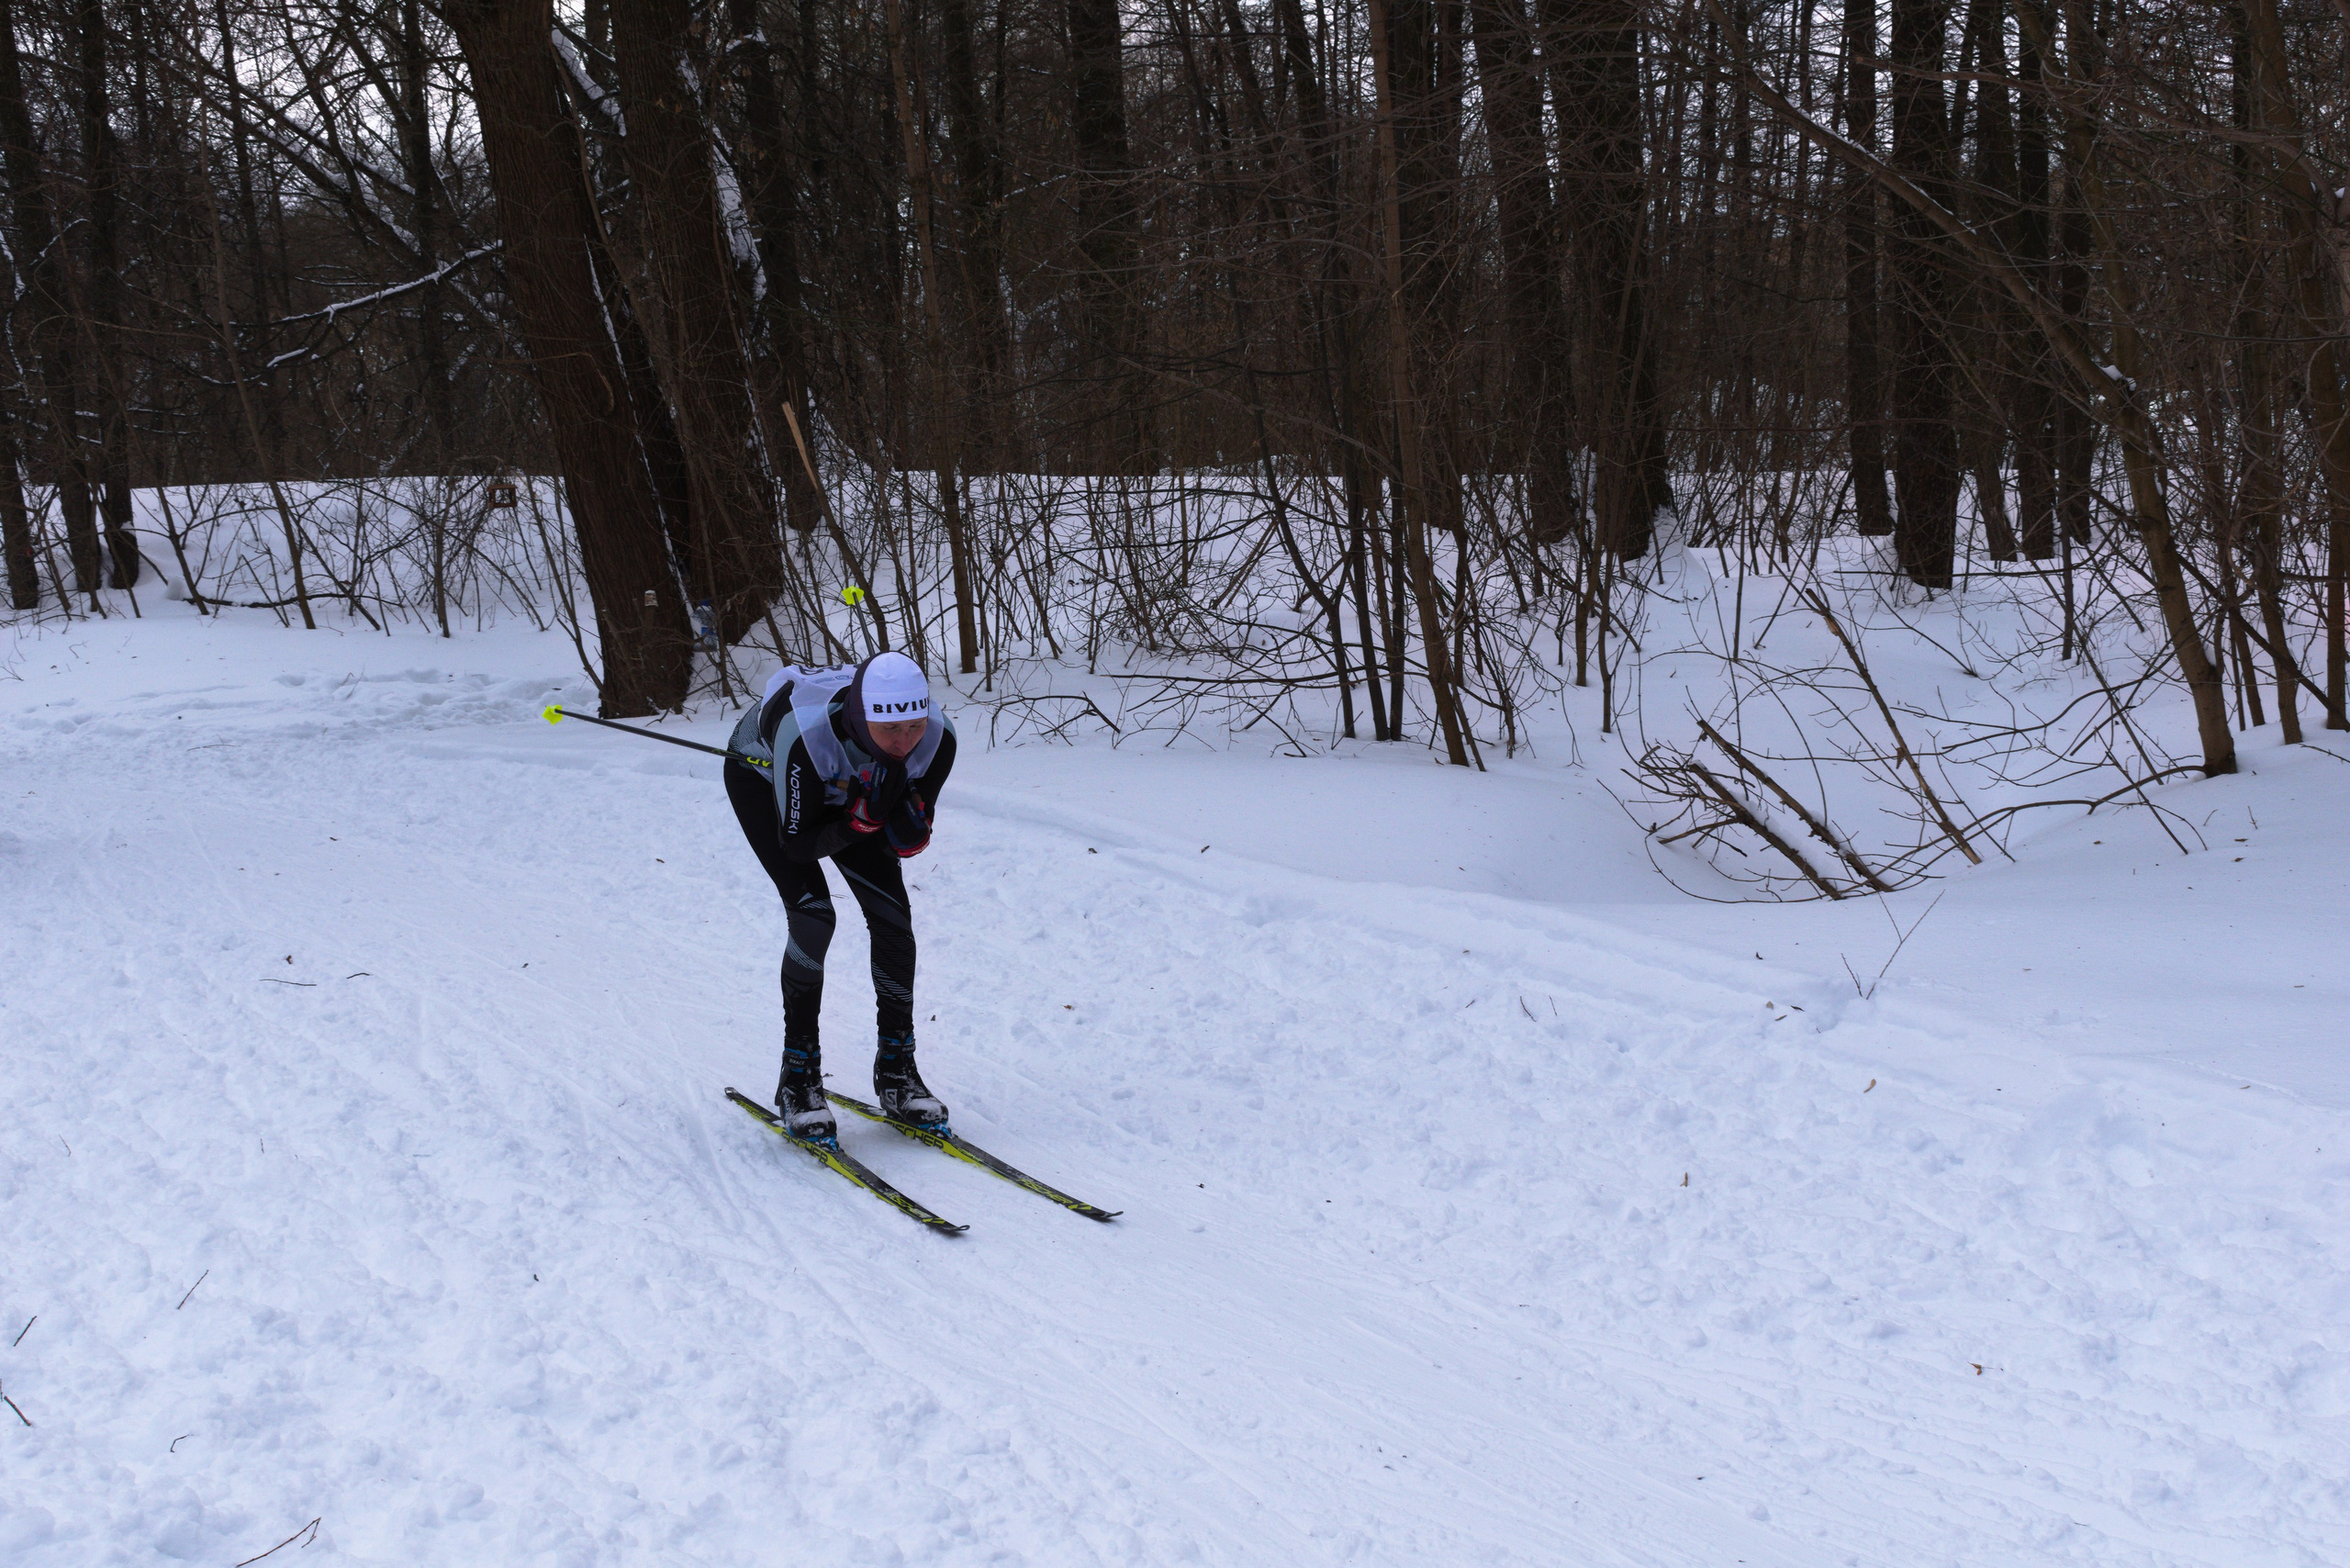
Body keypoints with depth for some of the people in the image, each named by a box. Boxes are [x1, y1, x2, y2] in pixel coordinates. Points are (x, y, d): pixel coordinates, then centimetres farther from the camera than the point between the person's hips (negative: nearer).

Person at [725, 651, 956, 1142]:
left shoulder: (937, 739, -33)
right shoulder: (808, 736, -44)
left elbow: (907, 846, -18)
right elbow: (798, 844, -30)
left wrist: (910, 830, -41)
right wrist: (860, 821, -46)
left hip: (843, 786, 4)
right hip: (761, 775, -4)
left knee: (893, 915, -8)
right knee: (813, 915, -20)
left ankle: (896, 1069, 6)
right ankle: (798, 1077, -6)